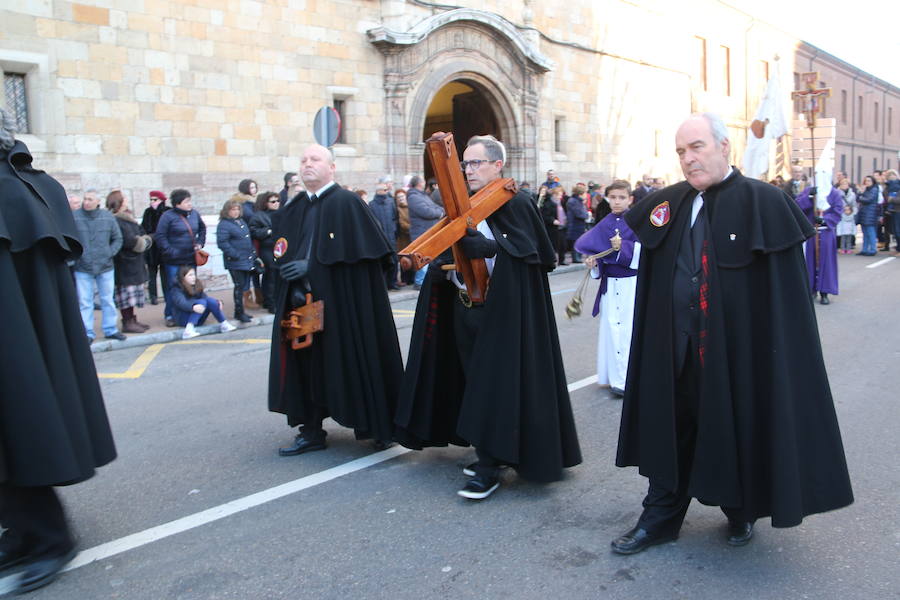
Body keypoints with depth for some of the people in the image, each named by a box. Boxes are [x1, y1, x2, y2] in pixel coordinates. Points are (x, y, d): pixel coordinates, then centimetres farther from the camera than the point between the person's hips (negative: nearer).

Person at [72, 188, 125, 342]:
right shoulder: (75, 216, -6)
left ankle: (110, 329, 22)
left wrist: (109, 253, -2)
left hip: (105, 266, 2)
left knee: (108, 300, 11)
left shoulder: (108, 217, 2)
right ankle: (87, 333, 12)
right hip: (82, 268, -2)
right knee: (84, 302, 3)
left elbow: (118, 239, 9)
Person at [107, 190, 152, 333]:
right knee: (126, 292, -5)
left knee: (132, 293, 14)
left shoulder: (129, 219, 17)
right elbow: (129, 241, -22)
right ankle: (127, 322, 1)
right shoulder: (115, 221, -15)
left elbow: (144, 236, 14)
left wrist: (144, 240, -7)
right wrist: (143, 242, -6)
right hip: (124, 264, -9)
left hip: (134, 263, 9)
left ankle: (132, 319, 21)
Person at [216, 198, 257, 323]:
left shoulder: (241, 221, 15)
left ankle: (241, 311, 23)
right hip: (235, 262, -8)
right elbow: (222, 242, -20)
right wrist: (235, 255, -20)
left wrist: (253, 252, 15)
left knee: (245, 287, 12)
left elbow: (248, 238, 25)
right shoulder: (224, 224, -11)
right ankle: (239, 312, 6)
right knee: (239, 286, -4)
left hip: (248, 260, 8)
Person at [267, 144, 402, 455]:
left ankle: (374, 426, 17)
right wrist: (293, 288, -4)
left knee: (351, 362, 0)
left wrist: (311, 266, -16)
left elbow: (352, 251, -15)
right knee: (307, 363, 9)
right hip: (305, 302, 6)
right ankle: (311, 431, 20)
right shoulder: (294, 209, 13)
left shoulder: (346, 203, -6)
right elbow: (284, 254, 13)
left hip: (341, 303, -6)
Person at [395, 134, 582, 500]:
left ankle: (489, 468, 1)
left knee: (495, 384, -6)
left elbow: (525, 251, -18)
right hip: (465, 307, 7)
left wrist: (482, 245, -27)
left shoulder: (516, 203, -7)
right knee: (476, 381, 12)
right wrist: (445, 261, -7)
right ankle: (491, 452, 26)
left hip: (502, 309, -7)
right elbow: (450, 249, 15)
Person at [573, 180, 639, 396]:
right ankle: (613, 376, 17)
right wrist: (593, 263, -4)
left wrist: (623, 246, -26)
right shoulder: (604, 225, 9)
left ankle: (627, 380, -2)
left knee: (630, 329, -6)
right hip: (609, 283, 5)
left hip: (632, 284, -5)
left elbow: (643, 251, -15)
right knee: (611, 327, 7)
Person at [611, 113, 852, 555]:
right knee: (672, 426, 13)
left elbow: (785, 293, -12)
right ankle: (661, 517, 29)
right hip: (675, 347, 4)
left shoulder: (763, 202, -10)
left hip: (736, 345, -4)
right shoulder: (667, 204, 4)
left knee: (737, 427, 12)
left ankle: (742, 510, 39)